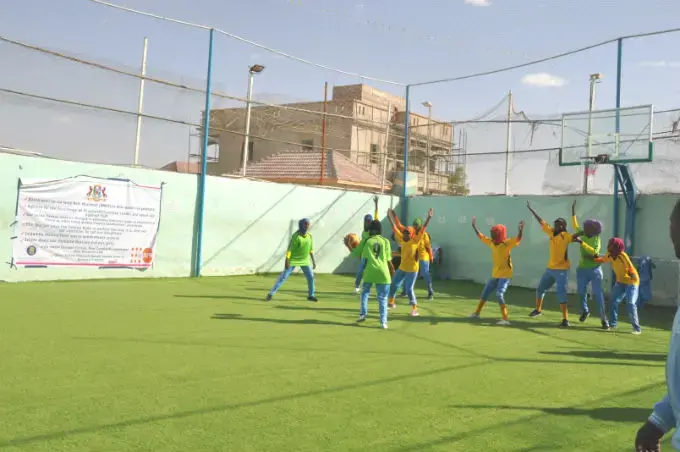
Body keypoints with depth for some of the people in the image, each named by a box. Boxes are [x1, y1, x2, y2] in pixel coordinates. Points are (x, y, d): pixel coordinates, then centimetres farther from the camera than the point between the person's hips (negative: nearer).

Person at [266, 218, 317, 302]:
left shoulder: (309, 235, 1)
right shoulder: (296, 236, -18)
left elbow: (311, 249, 10)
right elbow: (289, 248, -20)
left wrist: (313, 261, 10)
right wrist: (287, 261, -25)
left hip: (304, 260, 5)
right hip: (293, 260, -5)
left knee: (311, 276, 1)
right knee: (284, 276, -7)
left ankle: (311, 295, 18)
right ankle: (271, 293, -2)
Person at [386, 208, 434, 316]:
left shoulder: (415, 240, -11)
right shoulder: (402, 240, 2)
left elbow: (423, 229, -17)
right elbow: (395, 228, 8)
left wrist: (429, 218, -23)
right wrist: (390, 218, 7)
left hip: (412, 269, -6)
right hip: (402, 268, 6)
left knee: (409, 288, -11)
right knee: (394, 284, 15)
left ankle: (415, 309, -4)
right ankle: (391, 302, 35)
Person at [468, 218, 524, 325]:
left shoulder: (507, 243, -16)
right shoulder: (492, 243, 3)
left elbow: (518, 239, -30)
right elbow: (481, 236, 17)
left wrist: (521, 229, -47)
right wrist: (474, 226, 20)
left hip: (505, 274, -8)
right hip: (495, 274, 8)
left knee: (499, 294, -21)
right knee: (485, 292, 17)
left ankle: (505, 319, -21)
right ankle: (477, 313, 34)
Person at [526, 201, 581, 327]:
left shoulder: (566, 236, -14)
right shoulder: (551, 232, 4)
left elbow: (575, 237, -32)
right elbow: (541, 222, 12)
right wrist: (531, 210, 17)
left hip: (561, 270, -7)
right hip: (550, 268, 8)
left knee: (561, 294, -14)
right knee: (540, 289, 20)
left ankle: (565, 319, -11)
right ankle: (538, 310, 42)